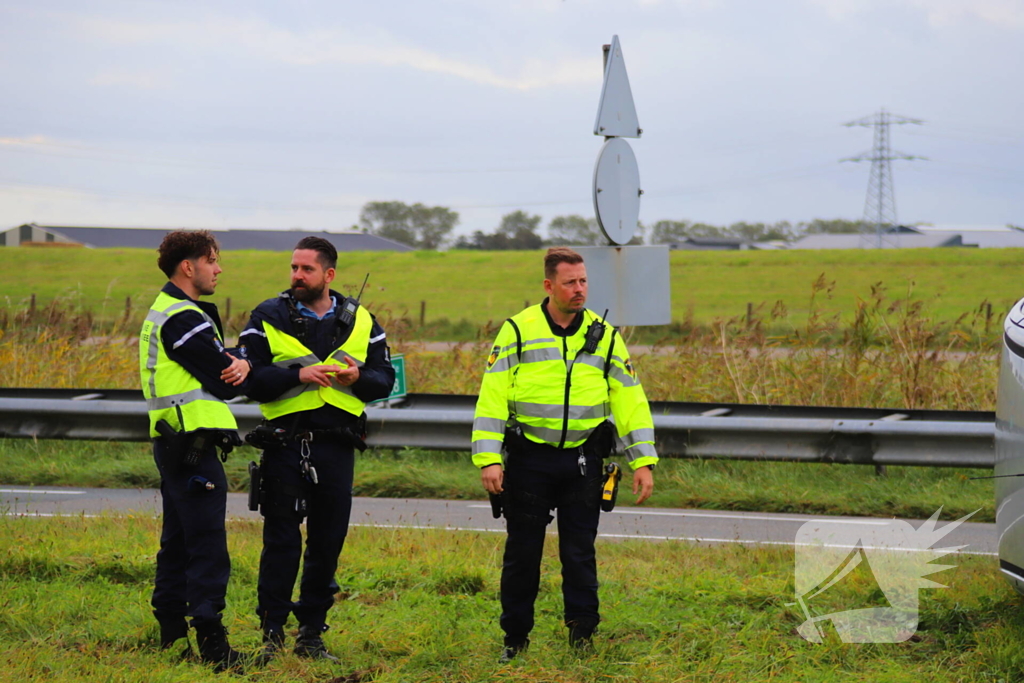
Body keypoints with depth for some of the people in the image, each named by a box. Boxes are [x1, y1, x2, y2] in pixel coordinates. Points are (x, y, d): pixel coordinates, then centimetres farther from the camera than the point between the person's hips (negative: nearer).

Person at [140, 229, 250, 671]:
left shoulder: (165, 311, 18)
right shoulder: (183, 319, -15)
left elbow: (221, 363, 14)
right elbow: (227, 385, -16)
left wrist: (237, 362, -8)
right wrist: (238, 370, 6)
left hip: (172, 442, 11)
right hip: (193, 445, -11)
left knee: (178, 542, 16)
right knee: (207, 546, -11)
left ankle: (172, 634, 22)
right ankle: (211, 643, -14)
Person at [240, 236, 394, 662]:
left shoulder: (360, 322, 10)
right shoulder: (269, 318, 1)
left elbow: (385, 379, 10)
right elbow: (251, 379, -6)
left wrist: (359, 378, -11)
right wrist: (297, 375, -19)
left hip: (336, 446, 3)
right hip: (285, 444, -3)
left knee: (328, 540, 7)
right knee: (281, 541, -1)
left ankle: (311, 634, 18)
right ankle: (272, 632, 9)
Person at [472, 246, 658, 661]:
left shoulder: (605, 337, 5)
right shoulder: (517, 331, -1)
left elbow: (630, 401, 6)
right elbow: (491, 398, -4)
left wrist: (643, 461, 0)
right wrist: (488, 459, -13)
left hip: (582, 462, 1)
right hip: (528, 460, -1)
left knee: (579, 552, 3)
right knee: (522, 552, 6)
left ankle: (582, 634, 16)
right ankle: (515, 638, 19)